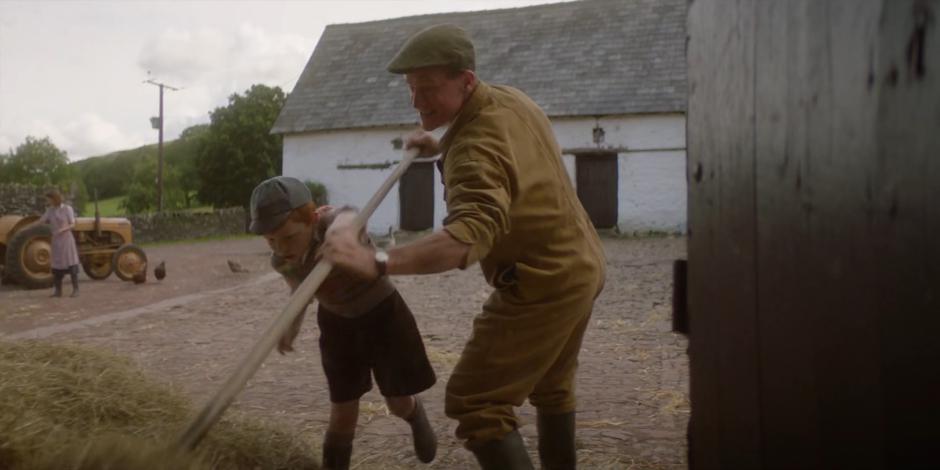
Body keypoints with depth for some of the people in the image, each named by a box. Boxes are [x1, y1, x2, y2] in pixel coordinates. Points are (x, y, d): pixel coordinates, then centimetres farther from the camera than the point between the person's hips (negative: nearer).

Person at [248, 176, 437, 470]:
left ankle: (416, 416, 44)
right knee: (342, 414, -1)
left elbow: (346, 222, -63)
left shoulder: (336, 222, -36)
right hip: (338, 323, 3)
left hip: (383, 313, -3)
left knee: (399, 405, 8)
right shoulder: (282, 261, -19)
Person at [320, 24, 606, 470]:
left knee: (475, 404, -8)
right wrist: (443, 147, 13)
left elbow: (471, 234, -45)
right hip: (582, 266, 10)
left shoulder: (475, 148, -27)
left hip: (541, 285, -10)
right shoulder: (510, 98, 2)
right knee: (552, 386, 27)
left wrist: (375, 261, -56)